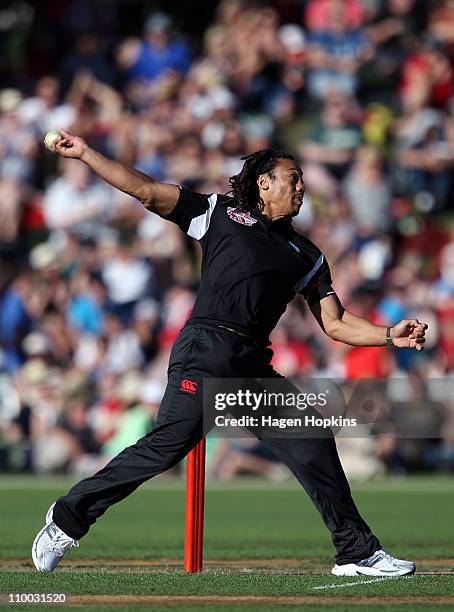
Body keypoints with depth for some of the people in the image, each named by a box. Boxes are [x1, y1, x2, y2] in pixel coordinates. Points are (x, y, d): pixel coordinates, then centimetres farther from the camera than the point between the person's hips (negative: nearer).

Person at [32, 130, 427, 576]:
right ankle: (68, 519, -5)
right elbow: (146, 191, 10)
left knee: (314, 443, -3)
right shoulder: (220, 212, 14)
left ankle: (357, 553, 5)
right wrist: (85, 154, 3)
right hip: (206, 352, -5)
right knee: (167, 445, -17)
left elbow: (336, 325, 21)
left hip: (254, 369, 5)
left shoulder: (307, 255, 25)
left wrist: (391, 335, 5)